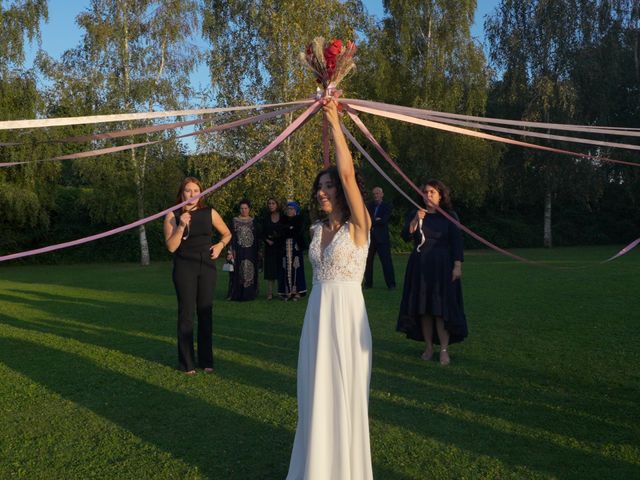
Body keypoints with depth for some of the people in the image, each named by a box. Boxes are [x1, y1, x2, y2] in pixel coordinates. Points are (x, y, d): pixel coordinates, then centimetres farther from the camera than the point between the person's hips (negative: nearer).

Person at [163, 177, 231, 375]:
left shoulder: (209, 213, 4)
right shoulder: (173, 215, -1)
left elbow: (227, 234, 18)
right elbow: (171, 246, -9)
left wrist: (220, 245, 0)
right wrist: (181, 226, -19)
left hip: (207, 266, 2)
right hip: (184, 267, -2)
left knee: (205, 312, 7)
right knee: (186, 312, -2)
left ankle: (206, 360, 17)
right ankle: (187, 362, 8)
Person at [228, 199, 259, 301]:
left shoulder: (253, 221, 10)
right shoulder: (235, 221, 4)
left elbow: (257, 238, 11)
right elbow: (232, 236, 0)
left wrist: (257, 251, 6)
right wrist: (232, 251, -9)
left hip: (251, 250, 2)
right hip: (239, 250, -2)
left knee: (250, 271, 1)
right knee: (239, 271, -3)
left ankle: (249, 294, 7)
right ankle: (238, 294, 1)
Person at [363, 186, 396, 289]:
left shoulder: (387, 206, 4)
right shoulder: (369, 205, 14)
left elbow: (384, 220, -9)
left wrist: (372, 221, -7)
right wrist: (376, 220, -10)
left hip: (382, 238, -3)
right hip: (369, 237, 3)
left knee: (386, 261, -5)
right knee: (368, 261, 4)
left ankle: (391, 284, -2)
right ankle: (368, 283, 12)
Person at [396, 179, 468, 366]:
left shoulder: (449, 216, 2)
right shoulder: (415, 214, 10)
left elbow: (457, 242, -3)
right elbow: (406, 236, -1)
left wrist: (457, 266, -10)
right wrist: (416, 220, -16)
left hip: (441, 267, -3)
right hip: (419, 267, 3)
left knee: (441, 308, -7)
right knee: (423, 308, 4)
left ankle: (444, 350, -3)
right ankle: (428, 347, 13)